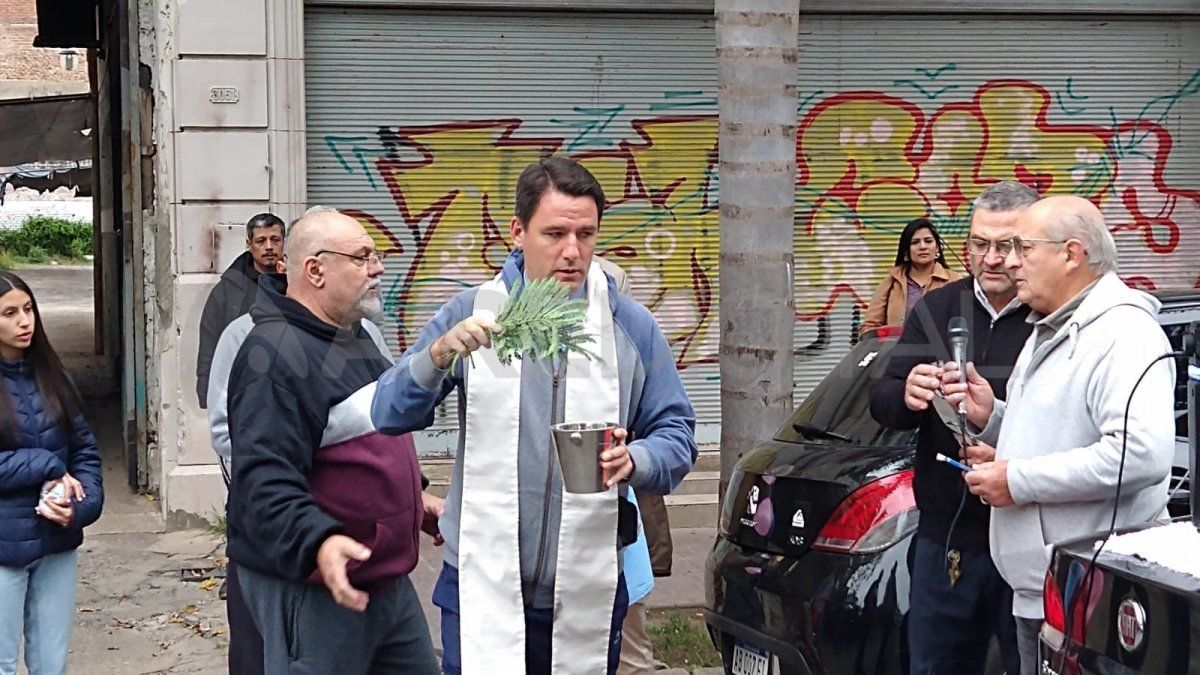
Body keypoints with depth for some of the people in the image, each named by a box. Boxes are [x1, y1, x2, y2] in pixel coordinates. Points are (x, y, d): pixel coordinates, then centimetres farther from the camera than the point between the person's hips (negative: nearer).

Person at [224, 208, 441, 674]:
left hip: (387, 579, 10)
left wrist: (414, 500, 31)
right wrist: (317, 542, -41)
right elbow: (264, 479, -29)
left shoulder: (353, 336, 14)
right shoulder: (276, 354, -19)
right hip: (313, 591, -10)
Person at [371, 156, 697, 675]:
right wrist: (437, 356, -23)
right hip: (482, 587, -1)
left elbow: (676, 436, 4)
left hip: (588, 592, 2)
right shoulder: (471, 315, 1)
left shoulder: (632, 326, 4)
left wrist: (634, 461, -19)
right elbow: (389, 416, -4)